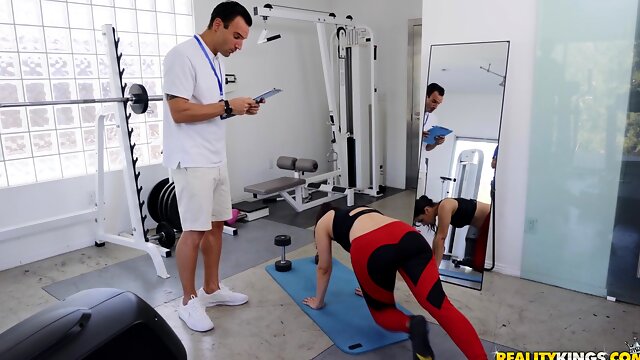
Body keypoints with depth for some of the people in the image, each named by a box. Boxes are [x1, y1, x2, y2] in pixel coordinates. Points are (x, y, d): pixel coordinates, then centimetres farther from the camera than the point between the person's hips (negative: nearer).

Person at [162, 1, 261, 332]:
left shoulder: (216, 60, 14)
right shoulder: (182, 56, -15)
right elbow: (180, 112, -21)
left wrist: (239, 108, 2)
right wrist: (228, 106, -18)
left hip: (216, 158, 9)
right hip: (191, 161, -9)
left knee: (216, 224, 13)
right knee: (194, 231, -3)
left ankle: (212, 289, 27)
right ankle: (189, 301, 14)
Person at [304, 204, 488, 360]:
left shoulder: (322, 223, 32)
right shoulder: (360, 210, 45)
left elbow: (324, 268, 37)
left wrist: (318, 301, 52)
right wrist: (369, 286, 68)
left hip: (371, 249, -4)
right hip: (406, 235, 5)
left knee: (382, 313, 18)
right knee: (441, 306, -5)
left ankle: (410, 324, -14)